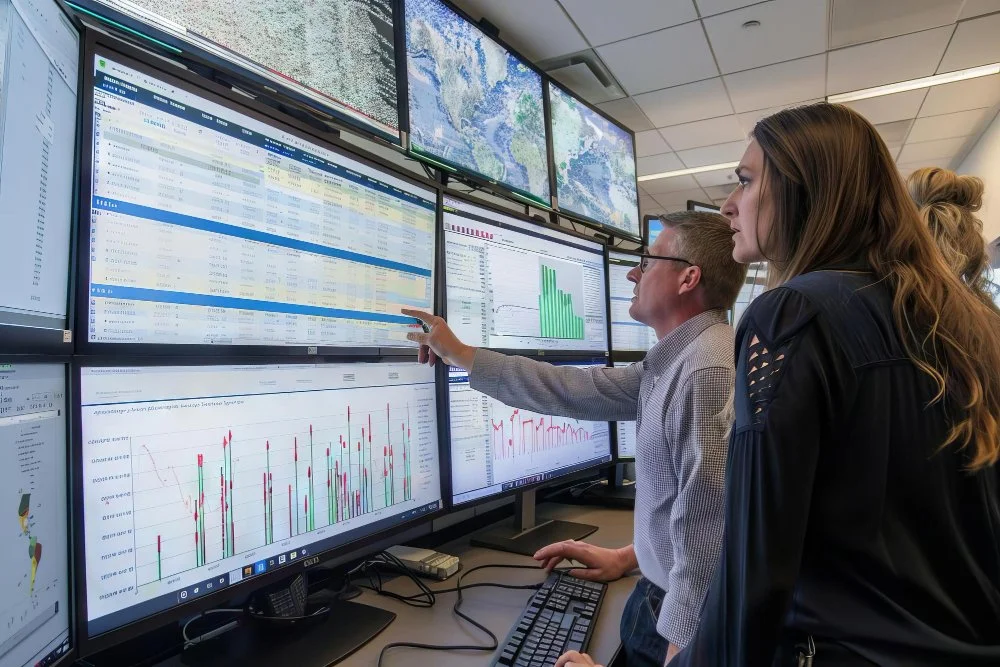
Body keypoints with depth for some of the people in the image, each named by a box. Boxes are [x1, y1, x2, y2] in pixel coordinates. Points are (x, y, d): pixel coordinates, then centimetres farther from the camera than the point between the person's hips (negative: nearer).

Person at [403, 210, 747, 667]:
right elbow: (579, 390, 6)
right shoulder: (674, 361, 5)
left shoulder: (709, 372, -27)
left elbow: (707, 539, -29)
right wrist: (461, 355, 10)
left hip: (684, 622, -8)